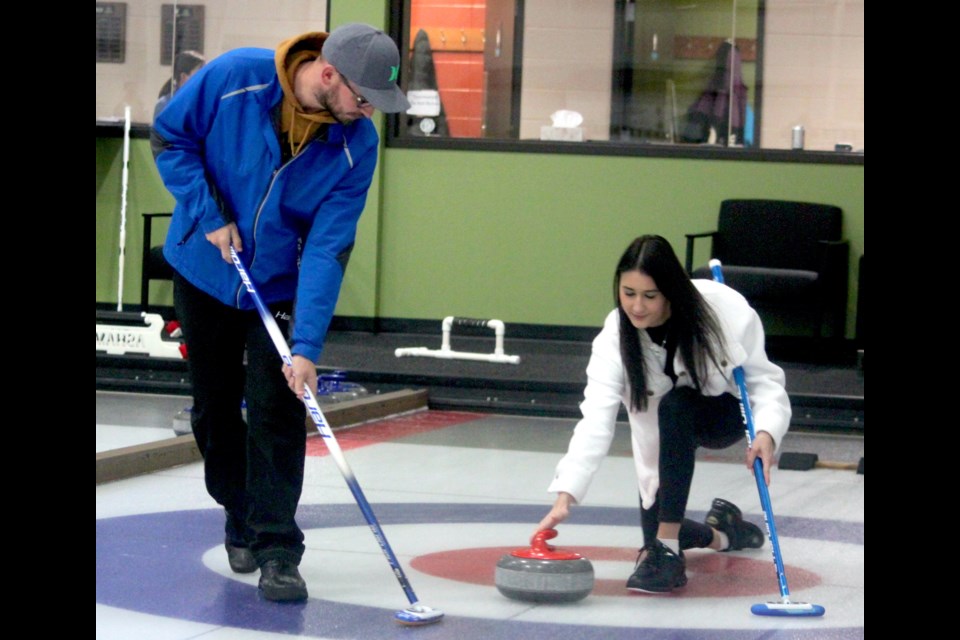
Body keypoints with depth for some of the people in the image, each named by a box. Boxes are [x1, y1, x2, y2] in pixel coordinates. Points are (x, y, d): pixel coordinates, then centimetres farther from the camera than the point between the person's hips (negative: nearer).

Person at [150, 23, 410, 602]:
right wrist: (210, 217, -19)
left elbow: (328, 248, -23)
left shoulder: (358, 143, -20)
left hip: (281, 287, 0)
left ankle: (278, 552, -8)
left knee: (276, 413, -12)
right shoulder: (235, 77, -24)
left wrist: (307, 346, -30)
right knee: (215, 409, 11)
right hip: (204, 272, 1)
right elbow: (170, 138, -9)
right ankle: (241, 520, 31)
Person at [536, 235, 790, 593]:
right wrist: (565, 495, -47)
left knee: (674, 406, -36)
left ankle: (667, 549, -31)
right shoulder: (616, 336, -26)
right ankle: (721, 533, 31)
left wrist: (766, 433, -42)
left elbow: (764, 380, -21)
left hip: (727, 414, -3)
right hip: (668, 432, 3)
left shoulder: (724, 310, -30)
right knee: (656, 532, -6)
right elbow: (596, 419, -35)